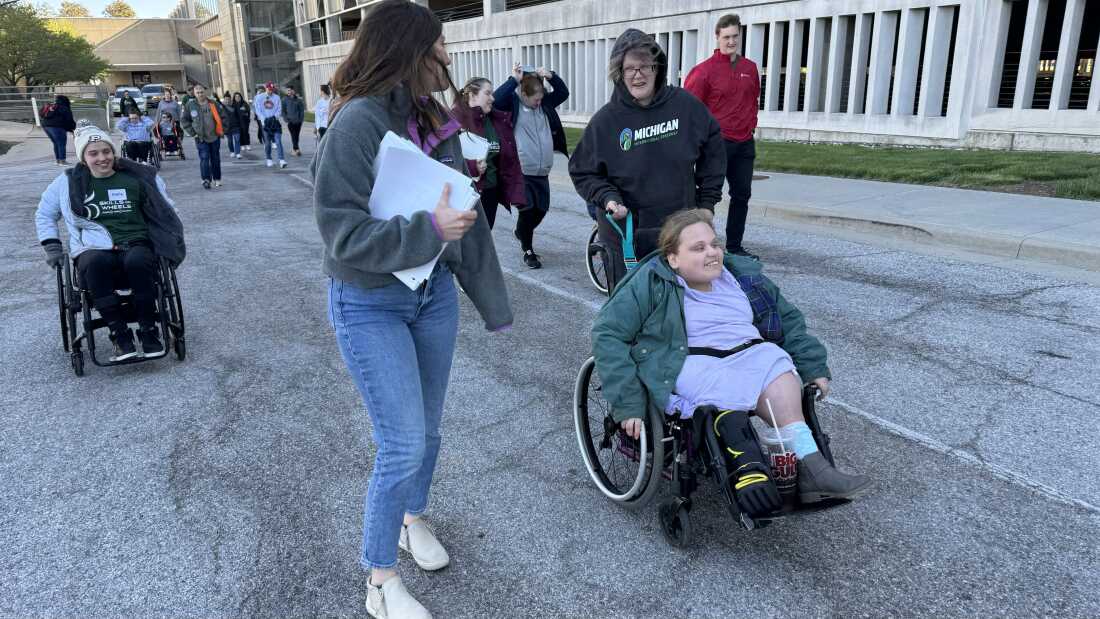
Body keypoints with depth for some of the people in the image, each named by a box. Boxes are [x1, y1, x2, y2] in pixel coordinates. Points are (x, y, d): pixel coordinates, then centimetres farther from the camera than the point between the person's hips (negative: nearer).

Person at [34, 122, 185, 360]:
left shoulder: (138, 177, 10)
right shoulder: (69, 182, 12)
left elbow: (165, 211, 19)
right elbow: (44, 215, 26)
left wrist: (166, 242, 6)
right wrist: (52, 246, 14)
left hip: (136, 244, 0)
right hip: (94, 250, 0)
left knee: (138, 260, -37)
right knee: (96, 262, -37)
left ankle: (148, 331, -23)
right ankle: (120, 334, -29)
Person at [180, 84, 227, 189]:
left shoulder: (214, 104, 0)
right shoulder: (190, 105, 0)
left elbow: (224, 116, 6)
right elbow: (184, 120, 7)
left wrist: (222, 130, 0)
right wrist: (192, 132, -2)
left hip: (215, 137, 1)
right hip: (200, 138, -1)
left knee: (215, 159, 10)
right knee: (204, 159, -12)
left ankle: (217, 179, 22)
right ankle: (206, 179, -14)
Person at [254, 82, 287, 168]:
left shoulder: (277, 97, 7)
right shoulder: (259, 97, 6)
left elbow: (279, 109, 4)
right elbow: (258, 110, 1)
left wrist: (275, 117, -14)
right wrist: (264, 120, -12)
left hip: (275, 121, 0)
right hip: (265, 122, 1)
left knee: (278, 141, -10)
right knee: (267, 142, 6)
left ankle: (281, 160, -17)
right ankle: (269, 159, 19)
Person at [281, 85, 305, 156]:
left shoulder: (298, 99, 5)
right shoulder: (285, 99, 3)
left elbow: (302, 110, 8)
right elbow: (283, 110, 4)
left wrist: (301, 118, -1)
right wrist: (286, 119, -5)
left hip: (298, 121, 2)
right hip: (290, 120, -2)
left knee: (297, 135, 6)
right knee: (293, 135, -13)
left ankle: (294, 149, 19)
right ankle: (297, 149, -20)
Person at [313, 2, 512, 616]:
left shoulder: (435, 121, 3)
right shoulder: (358, 122, -19)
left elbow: (466, 214, 7)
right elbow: (343, 232, -21)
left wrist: (491, 296, 10)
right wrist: (427, 230, -27)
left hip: (434, 294, 7)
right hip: (371, 306, -6)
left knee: (427, 430, 17)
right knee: (404, 444, -3)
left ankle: (412, 519, 44)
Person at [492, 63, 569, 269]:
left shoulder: (544, 103, 9)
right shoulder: (513, 103, -7)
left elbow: (564, 93, 10)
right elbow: (495, 100, -25)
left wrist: (551, 76, -6)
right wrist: (514, 80, -23)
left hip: (542, 172, 6)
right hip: (521, 171, -6)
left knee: (541, 209, 14)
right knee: (527, 210, -4)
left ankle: (521, 232, 43)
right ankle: (528, 251, 14)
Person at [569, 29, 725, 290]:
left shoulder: (685, 105, -4)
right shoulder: (605, 120, -8)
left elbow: (712, 148, 9)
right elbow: (582, 172, 0)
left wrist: (707, 201, 7)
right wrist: (608, 198, -17)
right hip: (626, 237, -2)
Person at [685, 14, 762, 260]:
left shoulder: (750, 68, 9)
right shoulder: (705, 69, -9)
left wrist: (750, 125, 14)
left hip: (745, 143, 6)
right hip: (717, 142, -6)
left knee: (742, 194, 11)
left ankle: (735, 246, 22)